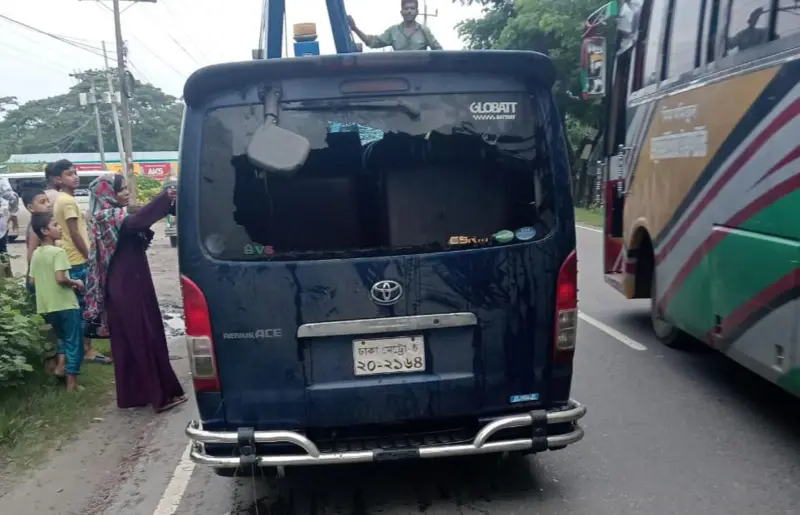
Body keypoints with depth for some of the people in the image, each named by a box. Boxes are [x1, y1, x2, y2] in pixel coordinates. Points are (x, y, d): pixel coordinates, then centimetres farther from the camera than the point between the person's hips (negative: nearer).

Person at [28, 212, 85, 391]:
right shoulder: (58, 252, -15)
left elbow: (33, 281, 12)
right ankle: (72, 383, 6)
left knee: (63, 336, 29)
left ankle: (61, 365, 17)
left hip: (46, 306, 7)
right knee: (74, 342, 3)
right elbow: (61, 278, -25)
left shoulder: (36, 254, 9)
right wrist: (76, 283, -8)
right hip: (65, 305, -7)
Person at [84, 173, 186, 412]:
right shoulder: (108, 217, -16)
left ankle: (133, 393, 22)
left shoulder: (114, 216, 15)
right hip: (126, 288, -10)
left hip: (129, 286, 10)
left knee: (129, 340, 13)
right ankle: (161, 394, 0)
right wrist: (166, 196, -40)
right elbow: (137, 220, -36)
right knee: (144, 337, -6)